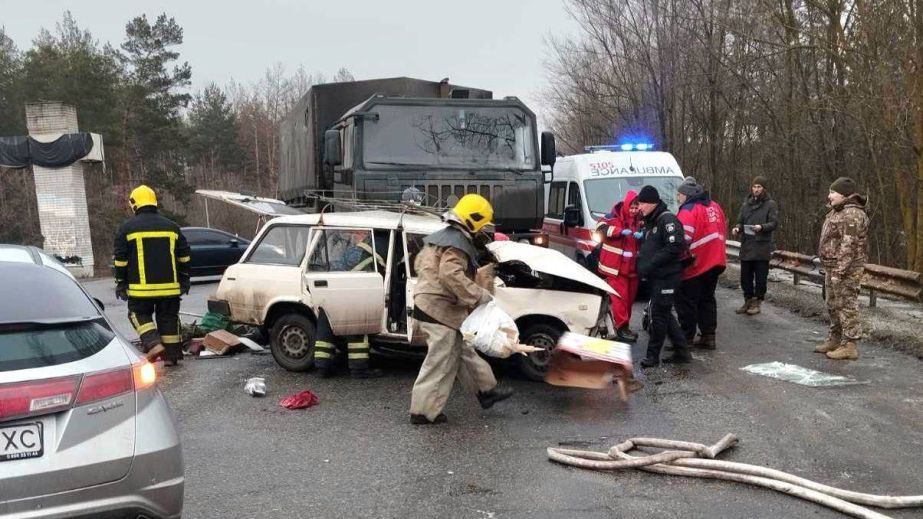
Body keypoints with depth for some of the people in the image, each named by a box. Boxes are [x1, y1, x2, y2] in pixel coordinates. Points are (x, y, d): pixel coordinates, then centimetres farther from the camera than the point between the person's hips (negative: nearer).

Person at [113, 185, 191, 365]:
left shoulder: (127, 228, -1)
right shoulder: (171, 227, 8)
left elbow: (120, 259, -1)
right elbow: (184, 256, 10)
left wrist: (121, 283, 7)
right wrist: (184, 280, 17)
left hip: (141, 287, -2)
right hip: (169, 286, 3)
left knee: (140, 314, 11)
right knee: (168, 317, 10)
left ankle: (153, 343, -11)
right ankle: (172, 354, 11)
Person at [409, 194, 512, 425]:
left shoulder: (441, 236, 15)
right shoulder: (458, 243, -17)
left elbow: (419, 262, 22)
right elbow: (452, 275, -31)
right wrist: (481, 295, -25)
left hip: (429, 304, 11)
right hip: (440, 310, -11)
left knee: (463, 352, 19)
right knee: (440, 363, -3)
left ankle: (486, 390, 30)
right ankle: (423, 411, 5)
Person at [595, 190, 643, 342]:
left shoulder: (639, 221, 12)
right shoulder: (613, 217, -6)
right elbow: (601, 227, -20)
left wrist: (642, 235, -13)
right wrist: (621, 231, -32)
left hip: (632, 266, 6)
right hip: (615, 266, -6)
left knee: (630, 298, 11)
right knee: (619, 297, -10)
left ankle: (624, 326, 22)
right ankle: (621, 327, -7)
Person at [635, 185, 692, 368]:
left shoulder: (667, 219, -15)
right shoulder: (650, 222, 16)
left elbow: (675, 246, -25)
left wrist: (651, 264, -24)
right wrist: (641, 261, 11)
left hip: (666, 277, -10)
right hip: (655, 277, 10)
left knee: (659, 314, -4)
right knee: (664, 313, 13)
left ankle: (652, 355, 5)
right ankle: (681, 351, 21)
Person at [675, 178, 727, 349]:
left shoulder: (689, 210, -15)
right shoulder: (714, 206, 12)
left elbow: (682, 239, -24)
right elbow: (722, 231, 18)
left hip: (695, 264, -8)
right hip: (715, 262, 8)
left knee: (687, 303, 1)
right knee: (707, 299, 17)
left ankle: (686, 339, 4)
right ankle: (708, 337, 18)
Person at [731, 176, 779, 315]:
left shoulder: (770, 204, 0)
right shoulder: (746, 204, 14)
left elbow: (774, 223, -7)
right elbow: (741, 221, 16)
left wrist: (762, 227, -25)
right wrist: (737, 228, -5)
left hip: (762, 247, -4)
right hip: (746, 246, 5)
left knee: (760, 277, 1)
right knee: (745, 276, 9)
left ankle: (757, 302, 10)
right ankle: (748, 301, 21)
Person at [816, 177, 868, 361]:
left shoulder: (852, 214, -17)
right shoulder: (838, 211, 16)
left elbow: (848, 246, -23)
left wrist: (839, 272, -24)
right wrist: (829, 269, 21)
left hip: (846, 269, -10)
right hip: (833, 268, 10)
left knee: (847, 306, -6)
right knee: (833, 305, 17)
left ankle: (850, 346, -1)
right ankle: (834, 340, 28)